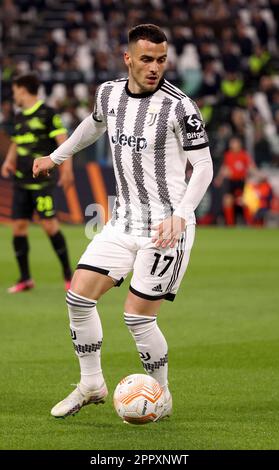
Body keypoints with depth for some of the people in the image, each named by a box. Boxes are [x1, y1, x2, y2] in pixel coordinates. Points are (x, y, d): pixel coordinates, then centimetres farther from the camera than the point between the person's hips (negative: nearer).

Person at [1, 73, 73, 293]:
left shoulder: (48, 113, -7)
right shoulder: (19, 117, 15)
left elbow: (63, 141, -10)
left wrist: (67, 169, -18)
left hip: (42, 181, -7)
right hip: (21, 181, 7)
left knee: (49, 225, -9)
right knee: (18, 227, 2)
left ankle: (68, 274, 3)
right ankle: (25, 279, 10)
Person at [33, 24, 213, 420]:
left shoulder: (178, 106, -15)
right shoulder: (109, 93, 3)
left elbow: (203, 167, -13)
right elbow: (95, 124, 27)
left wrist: (179, 216, -26)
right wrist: (56, 157, 38)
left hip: (166, 227, -6)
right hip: (123, 221, 6)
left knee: (137, 316, -8)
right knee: (79, 296, 0)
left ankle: (162, 398, 13)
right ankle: (91, 385, 17)